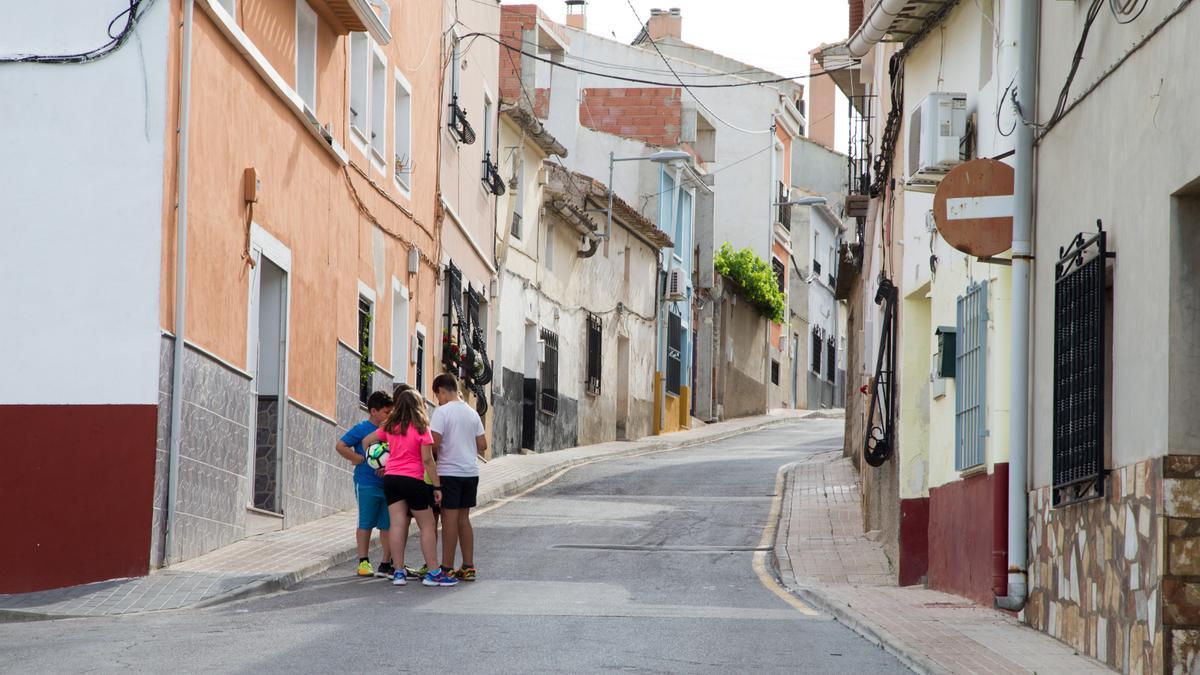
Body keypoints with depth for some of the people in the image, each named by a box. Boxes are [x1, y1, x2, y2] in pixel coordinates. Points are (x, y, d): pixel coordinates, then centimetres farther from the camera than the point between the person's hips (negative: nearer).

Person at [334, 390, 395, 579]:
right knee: (366, 524, 3)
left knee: (387, 525, 7)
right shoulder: (361, 429, -5)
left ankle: (387, 563, 13)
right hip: (367, 485, -5)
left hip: (387, 484, 5)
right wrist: (360, 459, -10)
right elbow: (340, 446, -9)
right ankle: (363, 561, 10)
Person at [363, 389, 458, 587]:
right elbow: (428, 460, -10)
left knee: (397, 524, 3)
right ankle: (433, 573, 2)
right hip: (413, 480, -4)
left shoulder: (390, 427, 7)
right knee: (427, 526, 4)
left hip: (390, 478, 4)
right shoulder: (421, 428, -7)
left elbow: (367, 441, 15)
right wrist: (437, 486, -6)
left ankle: (399, 572, 1)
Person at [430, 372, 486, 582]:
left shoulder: (442, 412, -10)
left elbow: (434, 444, -17)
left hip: (449, 472, -6)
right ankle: (468, 567, 13)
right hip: (471, 471, 6)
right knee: (463, 518, 13)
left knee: (449, 518, -3)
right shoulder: (472, 413, 10)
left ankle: (447, 568, -1)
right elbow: (482, 445, 11)